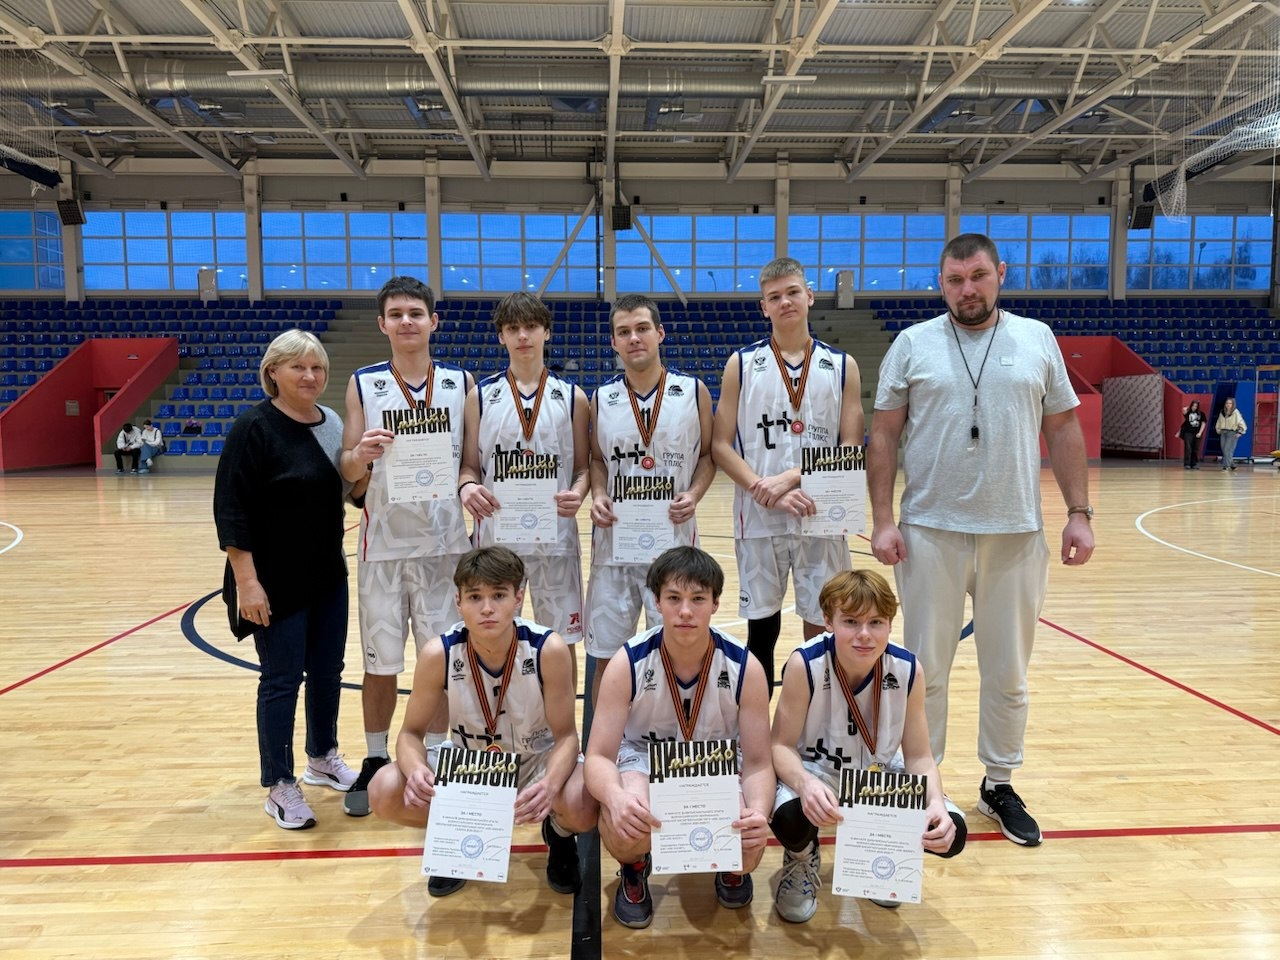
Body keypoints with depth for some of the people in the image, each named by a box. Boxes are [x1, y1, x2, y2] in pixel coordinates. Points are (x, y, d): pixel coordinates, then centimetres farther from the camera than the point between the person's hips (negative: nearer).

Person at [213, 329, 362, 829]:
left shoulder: (332, 422, 5)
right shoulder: (254, 427, -13)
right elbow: (231, 509, -16)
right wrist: (246, 581, -20)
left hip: (328, 576, 6)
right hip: (275, 582, -6)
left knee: (328, 671, 15)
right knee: (282, 680, 2)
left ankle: (323, 758, 35)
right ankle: (280, 785, 18)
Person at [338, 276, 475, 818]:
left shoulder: (461, 383, 4)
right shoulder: (363, 385, 2)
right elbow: (347, 471, 0)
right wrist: (361, 455, -21)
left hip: (445, 543, 0)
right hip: (384, 543, 0)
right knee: (380, 662, 10)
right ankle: (375, 762, 28)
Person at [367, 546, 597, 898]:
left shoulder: (549, 649, -26)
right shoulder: (439, 654, -22)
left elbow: (565, 735, -18)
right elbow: (411, 732, -11)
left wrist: (550, 784, -40)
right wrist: (416, 771, -36)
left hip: (537, 760, -2)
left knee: (583, 806, -34)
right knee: (384, 793, -23)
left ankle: (560, 833, 8)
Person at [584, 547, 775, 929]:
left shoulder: (745, 668, -21)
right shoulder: (628, 663, -23)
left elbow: (758, 762, -16)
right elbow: (599, 756, -22)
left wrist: (759, 811, -40)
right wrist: (616, 797, -47)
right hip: (644, 759, -1)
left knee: (747, 851, -28)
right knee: (624, 823, -35)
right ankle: (634, 871, 6)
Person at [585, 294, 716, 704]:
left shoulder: (693, 392, 0)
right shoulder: (602, 398, 4)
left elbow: (707, 455, 7)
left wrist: (694, 494, -11)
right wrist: (597, 496, -6)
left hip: (675, 541, -1)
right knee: (606, 658, 8)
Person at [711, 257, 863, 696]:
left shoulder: (841, 366, 4)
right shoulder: (742, 364, 3)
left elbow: (850, 448, -1)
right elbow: (721, 446, -1)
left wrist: (791, 477, -13)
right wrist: (764, 490, -15)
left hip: (822, 518, 1)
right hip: (759, 519, 0)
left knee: (821, 627, 7)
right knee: (762, 628, 8)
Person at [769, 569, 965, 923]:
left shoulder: (907, 670, -18)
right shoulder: (805, 665, -27)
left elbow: (919, 756, -10)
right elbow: (781, 746, -21)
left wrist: (935, 803, -31)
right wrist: (805, 783, -44)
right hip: (816, 772, -3)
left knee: (950, 831, -19)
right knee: (790, 819, -36)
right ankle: (801, 861, 6)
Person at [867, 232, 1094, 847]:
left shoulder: (1038, 340, 7)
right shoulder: (913, 345, 1)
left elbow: (1063, 429, 9)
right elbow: (884, 436, 0)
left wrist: (1079, 512, 2)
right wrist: (882, 519, -7)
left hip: (1016, 534, 2)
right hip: (931, 532, -1)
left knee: (1008, 673, 12)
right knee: (926, 670, 7)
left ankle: (999, 784, 30)